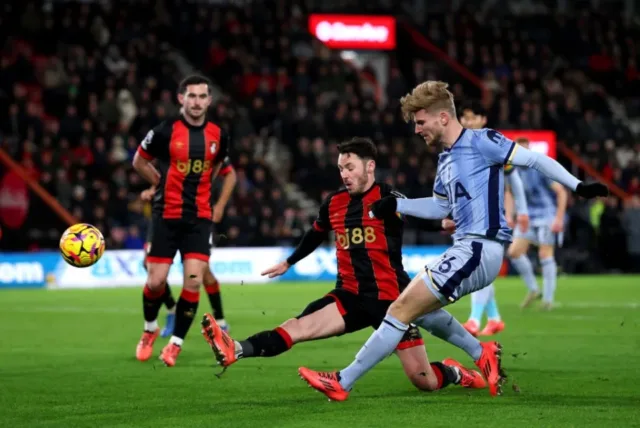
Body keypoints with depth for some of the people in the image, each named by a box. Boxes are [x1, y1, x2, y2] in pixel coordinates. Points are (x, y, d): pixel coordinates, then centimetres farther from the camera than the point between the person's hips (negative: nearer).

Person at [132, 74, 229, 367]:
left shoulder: (218, 135, 2)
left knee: (194, 280, -10)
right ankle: (150, 330, 28)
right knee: (156, 281, -2)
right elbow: (139, 161, 6)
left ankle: (175, 344, 4)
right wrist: (164, 184, 6)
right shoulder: (166, 131, -9)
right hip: (167, 215, -2)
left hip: (199, 217, 2)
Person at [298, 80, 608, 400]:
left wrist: (578, 186, -11)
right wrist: (395, 205, 19)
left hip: (478, 250, -10)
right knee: (416, 304, 24)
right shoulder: (446, 159, 17)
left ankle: (342, 383, -9)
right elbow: (439, 208, 29)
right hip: (467, 249, 10)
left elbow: (534, 159, -7)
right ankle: (483, 355, 21)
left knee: (402, 310, -11)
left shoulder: (480, 142, -9)